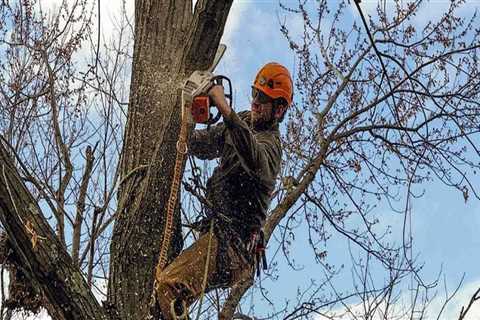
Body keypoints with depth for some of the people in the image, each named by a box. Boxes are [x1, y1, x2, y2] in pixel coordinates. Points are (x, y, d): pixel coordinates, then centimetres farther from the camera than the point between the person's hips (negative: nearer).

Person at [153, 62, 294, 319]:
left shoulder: (270, 142, -11)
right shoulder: (244, 121, 17)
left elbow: (254, 157, -36)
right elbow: (204, 144, 26)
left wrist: (224, 108, -43)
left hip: (232, 242, -10)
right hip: (216, 233, 10)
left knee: (167, 289, -29)